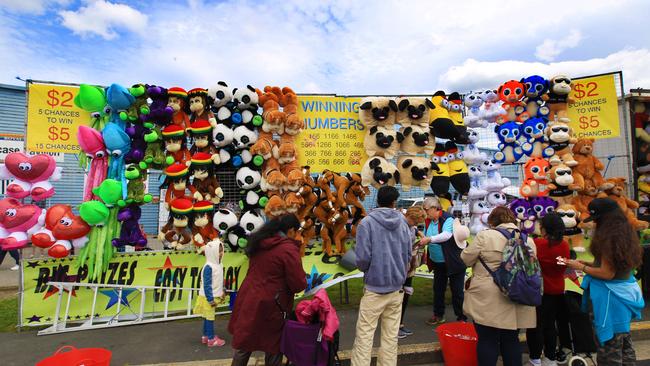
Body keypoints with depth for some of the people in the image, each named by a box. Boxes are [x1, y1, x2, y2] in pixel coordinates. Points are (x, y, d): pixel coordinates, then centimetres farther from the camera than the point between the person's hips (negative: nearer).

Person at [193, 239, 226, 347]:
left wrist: (222, 292, 16)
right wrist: (210, 299, -22)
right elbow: (207, 285, -24)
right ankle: (211, 339, 13)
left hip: (213, 296, 9)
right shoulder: (208, 267, -23)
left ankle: (206, 336, 30)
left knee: (208, 317, 19)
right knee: (209, 317, 3)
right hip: (208, 297, -9)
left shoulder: (219, 265, 5)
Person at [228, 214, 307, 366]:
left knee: (243, 343, 19)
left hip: (247, 299, 7)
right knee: (273, 345, 14)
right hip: (267, 304, -6)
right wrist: (305, 281, 5)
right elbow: (298, 284, -16)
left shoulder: (259, 241, 4)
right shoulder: (289, 249, -18)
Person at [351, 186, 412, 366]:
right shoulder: (403, 222, 2)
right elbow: (408, 255, 7)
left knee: (364, 335, 4)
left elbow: (362, 257, -14)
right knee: (391, 335, 14)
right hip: (396, 287, 4)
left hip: (374, 287, -4)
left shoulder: (367, 222, -12)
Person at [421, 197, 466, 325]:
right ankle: (438, 315, 31)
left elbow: (447, 235, -36)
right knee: (438, 289, 16)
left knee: (457, 291, 3)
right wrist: (422, 239, -10)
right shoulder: (429, 221, 2)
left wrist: (430, 239, -45)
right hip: (438, 262, 7)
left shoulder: (448, 219, -20)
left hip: (454, 262, -7)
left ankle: (462, 318, 17)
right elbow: (426, 237, 11)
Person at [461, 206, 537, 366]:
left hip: (489, 302, -5)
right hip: (516, 303, 5)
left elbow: (466, 259, -3)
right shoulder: (528, 240, 6)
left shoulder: (485, 236, -10)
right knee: (511, 340, 17)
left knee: (487, 341, 4)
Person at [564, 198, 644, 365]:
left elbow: (608, 273, -21)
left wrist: (581, 267, -9)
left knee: (609, 343, 3)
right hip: (624, 293, 9)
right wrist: (589, 264, 12)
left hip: (610, 295, -9)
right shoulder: (626, 234, 7)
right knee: (623, 342, 22)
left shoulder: (609, 237, -21)